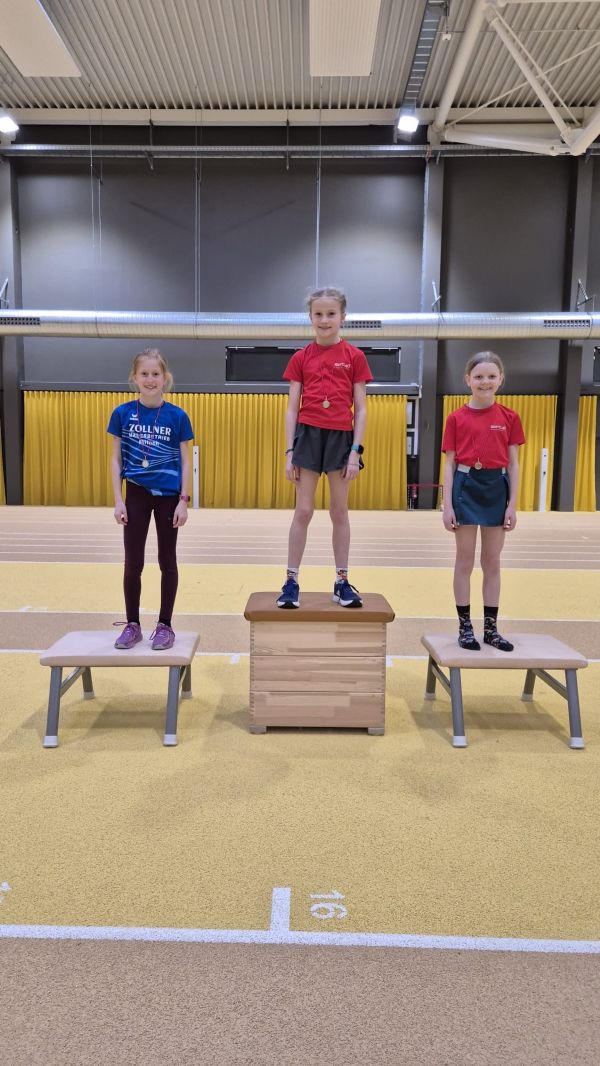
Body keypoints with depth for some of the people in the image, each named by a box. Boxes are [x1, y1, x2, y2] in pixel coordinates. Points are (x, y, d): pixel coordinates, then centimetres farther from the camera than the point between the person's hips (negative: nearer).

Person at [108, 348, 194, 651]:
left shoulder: (178, 416, -4)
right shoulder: (122, 413, -2)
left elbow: (185, 461, -1)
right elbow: (116, 459, 2)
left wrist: (183, 501, -7)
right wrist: (118, 500, -4)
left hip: (168, 495, -1)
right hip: (136, 495, 1)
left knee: (167, 561, 8)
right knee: (133, 562, 6)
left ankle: (165, 625, 19)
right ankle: (133, 624, 20)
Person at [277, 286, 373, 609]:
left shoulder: (354, 356, 2)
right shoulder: (301, 358, 5)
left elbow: (361, 410, 1)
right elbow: (292, 409, 5)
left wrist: (355, 451, -7)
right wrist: (289, 452, -1)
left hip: (341, 437, 0)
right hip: (308, 435, 0)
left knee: (340, 512, 8)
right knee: (303, 511, 1)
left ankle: (342, 582, 18)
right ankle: (291, 582, 9)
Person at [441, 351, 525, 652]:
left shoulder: (509, 418, 4)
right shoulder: (456, 418, 0)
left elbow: (513, 464, 4)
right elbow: (450, 464, 0)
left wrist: (512, 504, -1)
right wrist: (447, 505, -6)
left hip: (497, 488, 2)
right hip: (466, 487, -2)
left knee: (492, 562, 8)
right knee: (465, 560, 4)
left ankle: (491, 628, 18)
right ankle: (465, 628, 13)